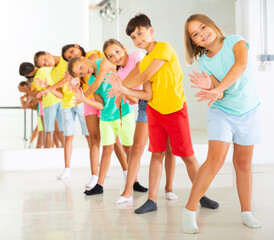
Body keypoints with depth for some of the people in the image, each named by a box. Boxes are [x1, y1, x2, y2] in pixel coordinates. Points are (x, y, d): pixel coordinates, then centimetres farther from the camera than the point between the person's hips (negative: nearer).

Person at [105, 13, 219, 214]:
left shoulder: (164, 48, -10)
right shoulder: (143, 63, 10)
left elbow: (145, 77, -13)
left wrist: (122, 86, 0)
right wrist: (124, 91, -13)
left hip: (176, 109, -5)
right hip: (154, 111, 6)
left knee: (188, 155, 1)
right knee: (157, 154, 3)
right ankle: (152, 200, 6)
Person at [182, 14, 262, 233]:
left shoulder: (235, 42, -9)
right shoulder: (204, 62, -5)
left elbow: (241, 64, -30)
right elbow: (219, 94, -15)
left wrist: (217, 89, -39)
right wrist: (211, 88, -39)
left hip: (248, 111, 0)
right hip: (222, 112, 0)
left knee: (243, 163, 6)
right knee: (215, 159, -15)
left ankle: (246, 212, 19)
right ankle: (190, 211, -12)